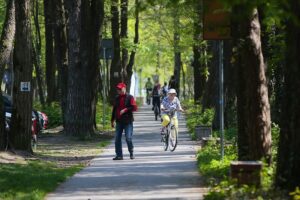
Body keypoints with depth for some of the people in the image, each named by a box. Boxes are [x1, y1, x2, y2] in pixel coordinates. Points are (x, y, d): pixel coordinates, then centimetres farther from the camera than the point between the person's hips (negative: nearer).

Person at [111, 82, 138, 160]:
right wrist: (112, 120, 16)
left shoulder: (129, 97, -3)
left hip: (128, 121, -5)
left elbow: (134, 108, -11)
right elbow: (114, 109, 19)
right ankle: (119, 155, 7)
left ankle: (131, 154, 9)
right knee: (117, 138, 1)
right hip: (119, 121, 5)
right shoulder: (117, 98, 14)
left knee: (128, 138, -8)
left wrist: (125, 110, -19)